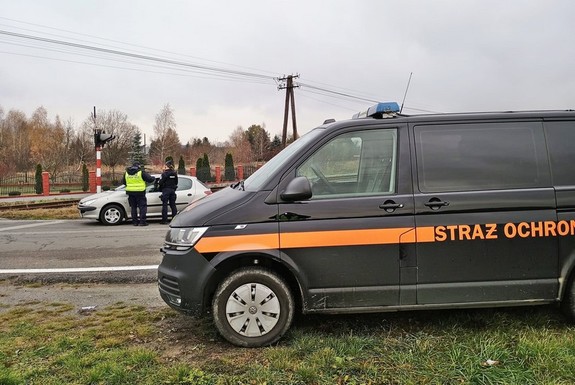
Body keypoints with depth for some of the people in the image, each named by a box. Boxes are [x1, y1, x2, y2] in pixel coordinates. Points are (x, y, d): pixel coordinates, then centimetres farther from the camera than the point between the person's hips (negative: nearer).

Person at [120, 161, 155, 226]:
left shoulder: (126, 173, 8)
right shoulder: (141, 172, -7)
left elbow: (123, 182, 18)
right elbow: (149, 179, -7)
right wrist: (153, 178, 14)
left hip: (130, 192, 5)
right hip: (140, 192, -4)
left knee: (133, 207, 12)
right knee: (142, 207, 2)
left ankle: (135, 222, 13)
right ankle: (142, 221, -3)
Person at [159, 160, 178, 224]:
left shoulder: (165, 173, -11)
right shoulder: (175, 173, 7)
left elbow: (161, 182, -13)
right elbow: (176, 182, 12)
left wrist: (159, 186, 6)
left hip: (166, 190, -6)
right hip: (172, 190, 6)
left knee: (165, 205, -2)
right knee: (173, 204, 10)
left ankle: (164, 220, -4)